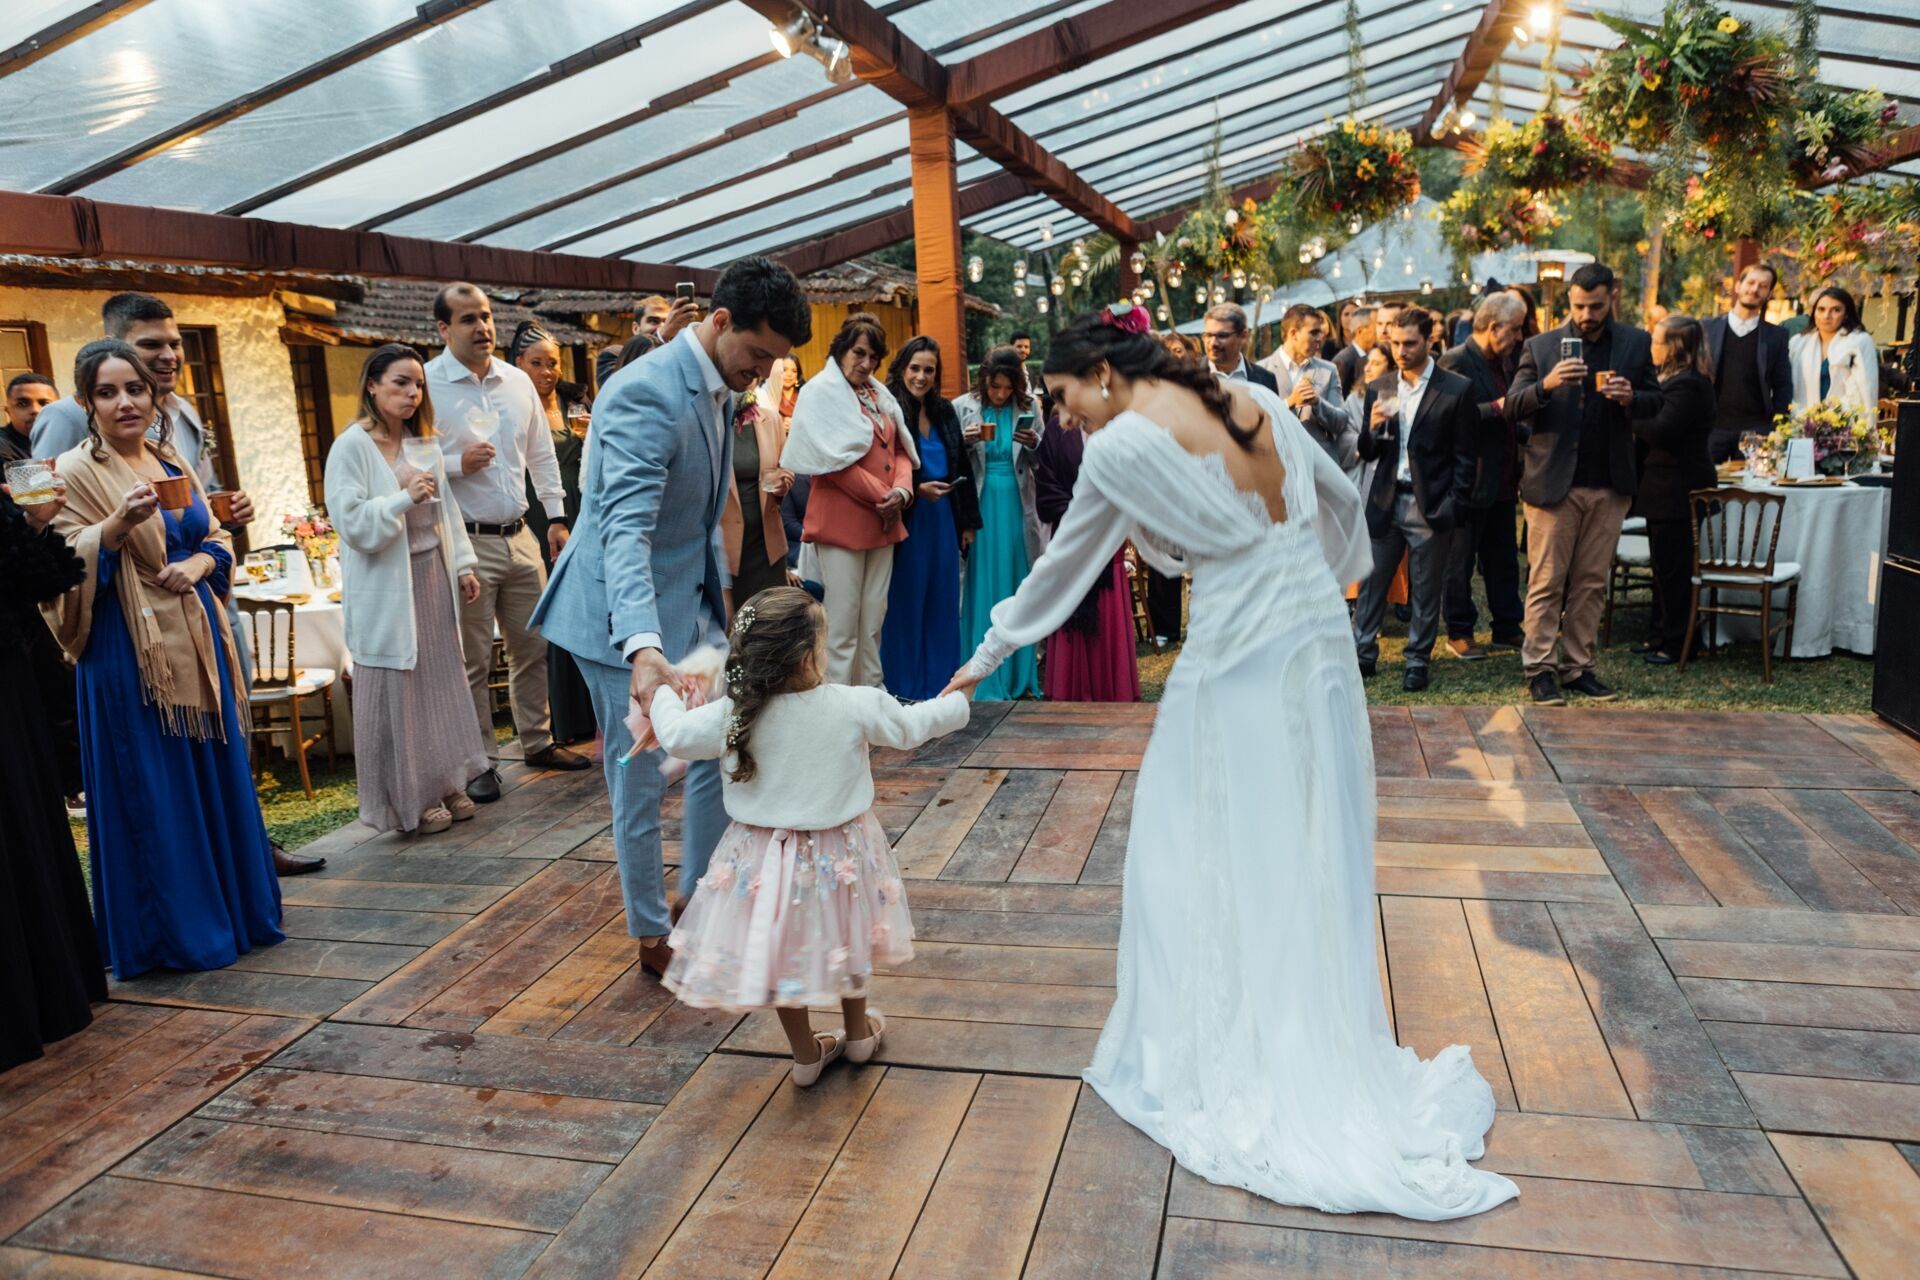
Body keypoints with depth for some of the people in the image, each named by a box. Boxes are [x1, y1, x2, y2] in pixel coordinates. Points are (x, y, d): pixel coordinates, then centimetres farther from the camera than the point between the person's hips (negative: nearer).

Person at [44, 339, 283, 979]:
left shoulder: (173, 462, 12)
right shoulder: (76, 471, -7)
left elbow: (217, 537, 16)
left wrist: (199, 563, -5)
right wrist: (117, 525, -28)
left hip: (198, 637, 6)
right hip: (129, 650, -6)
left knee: (219, 776, 12)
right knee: (153, 793, 0)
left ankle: (236, 909, 26)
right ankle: (172, 932, 13)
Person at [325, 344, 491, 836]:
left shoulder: (422, 441, 11)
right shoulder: (352, 446, -9)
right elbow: (350, 521, -15)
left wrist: (463, 565, 8)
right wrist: (403, 499, -25)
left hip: (433, 578, 6)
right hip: (387, 587, -6)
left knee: (441, 680, 11)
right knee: (396, 691, 1)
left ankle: (443, 784, 23)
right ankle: (406, 800, 12)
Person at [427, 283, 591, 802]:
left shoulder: (517, 381, 9)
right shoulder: (427, 385, -8)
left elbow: (542, 454, 16)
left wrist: (557, 516, 13)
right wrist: (456, 464, -21)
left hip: (520, 537, 5)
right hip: (466, 544, -5)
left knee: (532, 646, 13)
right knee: (471, 661, 2)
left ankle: (538, 742, 28)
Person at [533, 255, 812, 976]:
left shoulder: (716, 387, 6)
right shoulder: (646, 395, -24)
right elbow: (625, 530, -36)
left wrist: (719, 596, 21)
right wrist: (644, 647, -48)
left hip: (692, 607, 9)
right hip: (629, 619, -9)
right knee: (640, 782, 4)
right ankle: (653, 937, 21)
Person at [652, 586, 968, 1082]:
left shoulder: (734, 716, -17)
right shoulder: (856, 706, -19)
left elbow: (676, 737, -6)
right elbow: (911, 726, -4)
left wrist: (664, 696, 16)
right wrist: (956, 703, 16)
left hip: (765, 857, 0)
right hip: (840, 851, 0)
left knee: (782, 953, 18)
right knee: (844, 939, 24)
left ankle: (806, 1054, 31)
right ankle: (858, 1032, 43)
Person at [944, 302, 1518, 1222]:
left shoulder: (1120, 447, -10)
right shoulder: (1252, 399, 7)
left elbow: (1061, 568, -1)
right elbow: (1341, 498, 16)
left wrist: (986, 657, 11)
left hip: (1237, 662, -7)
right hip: (1320, 643, 7)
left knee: (1218, 853, 8)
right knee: (1311, 851, 17)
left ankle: (1234, 1051, 22)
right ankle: (1326, 1046, 32)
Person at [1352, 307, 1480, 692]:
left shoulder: (1457, 390, -3)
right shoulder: (1379, 390, 8)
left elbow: (1464, 457, -3)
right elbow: (1368, 454, 9)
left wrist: (1453, 508, -10)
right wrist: (1374, 428, -12)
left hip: (1430, 506, -3)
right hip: (1386, 502, 3)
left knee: (1425, 590, 6)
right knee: (1371, 582, 5)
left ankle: (1418, 661, 17)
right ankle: (1362, 655, 15)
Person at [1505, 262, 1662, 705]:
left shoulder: (1636, 344, 8)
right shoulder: (1540, 347, 1)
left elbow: (1654, 401, 9)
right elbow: (1513, 408, -5)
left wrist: (1631, 398, -13)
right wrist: (1546, 385, -24)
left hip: (1610, 486, 3)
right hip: (1553, 482, -3)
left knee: (1592, 583, 9)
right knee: (1546, 583, 0)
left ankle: (1578, 667, 17)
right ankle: (1539, 670, 6)